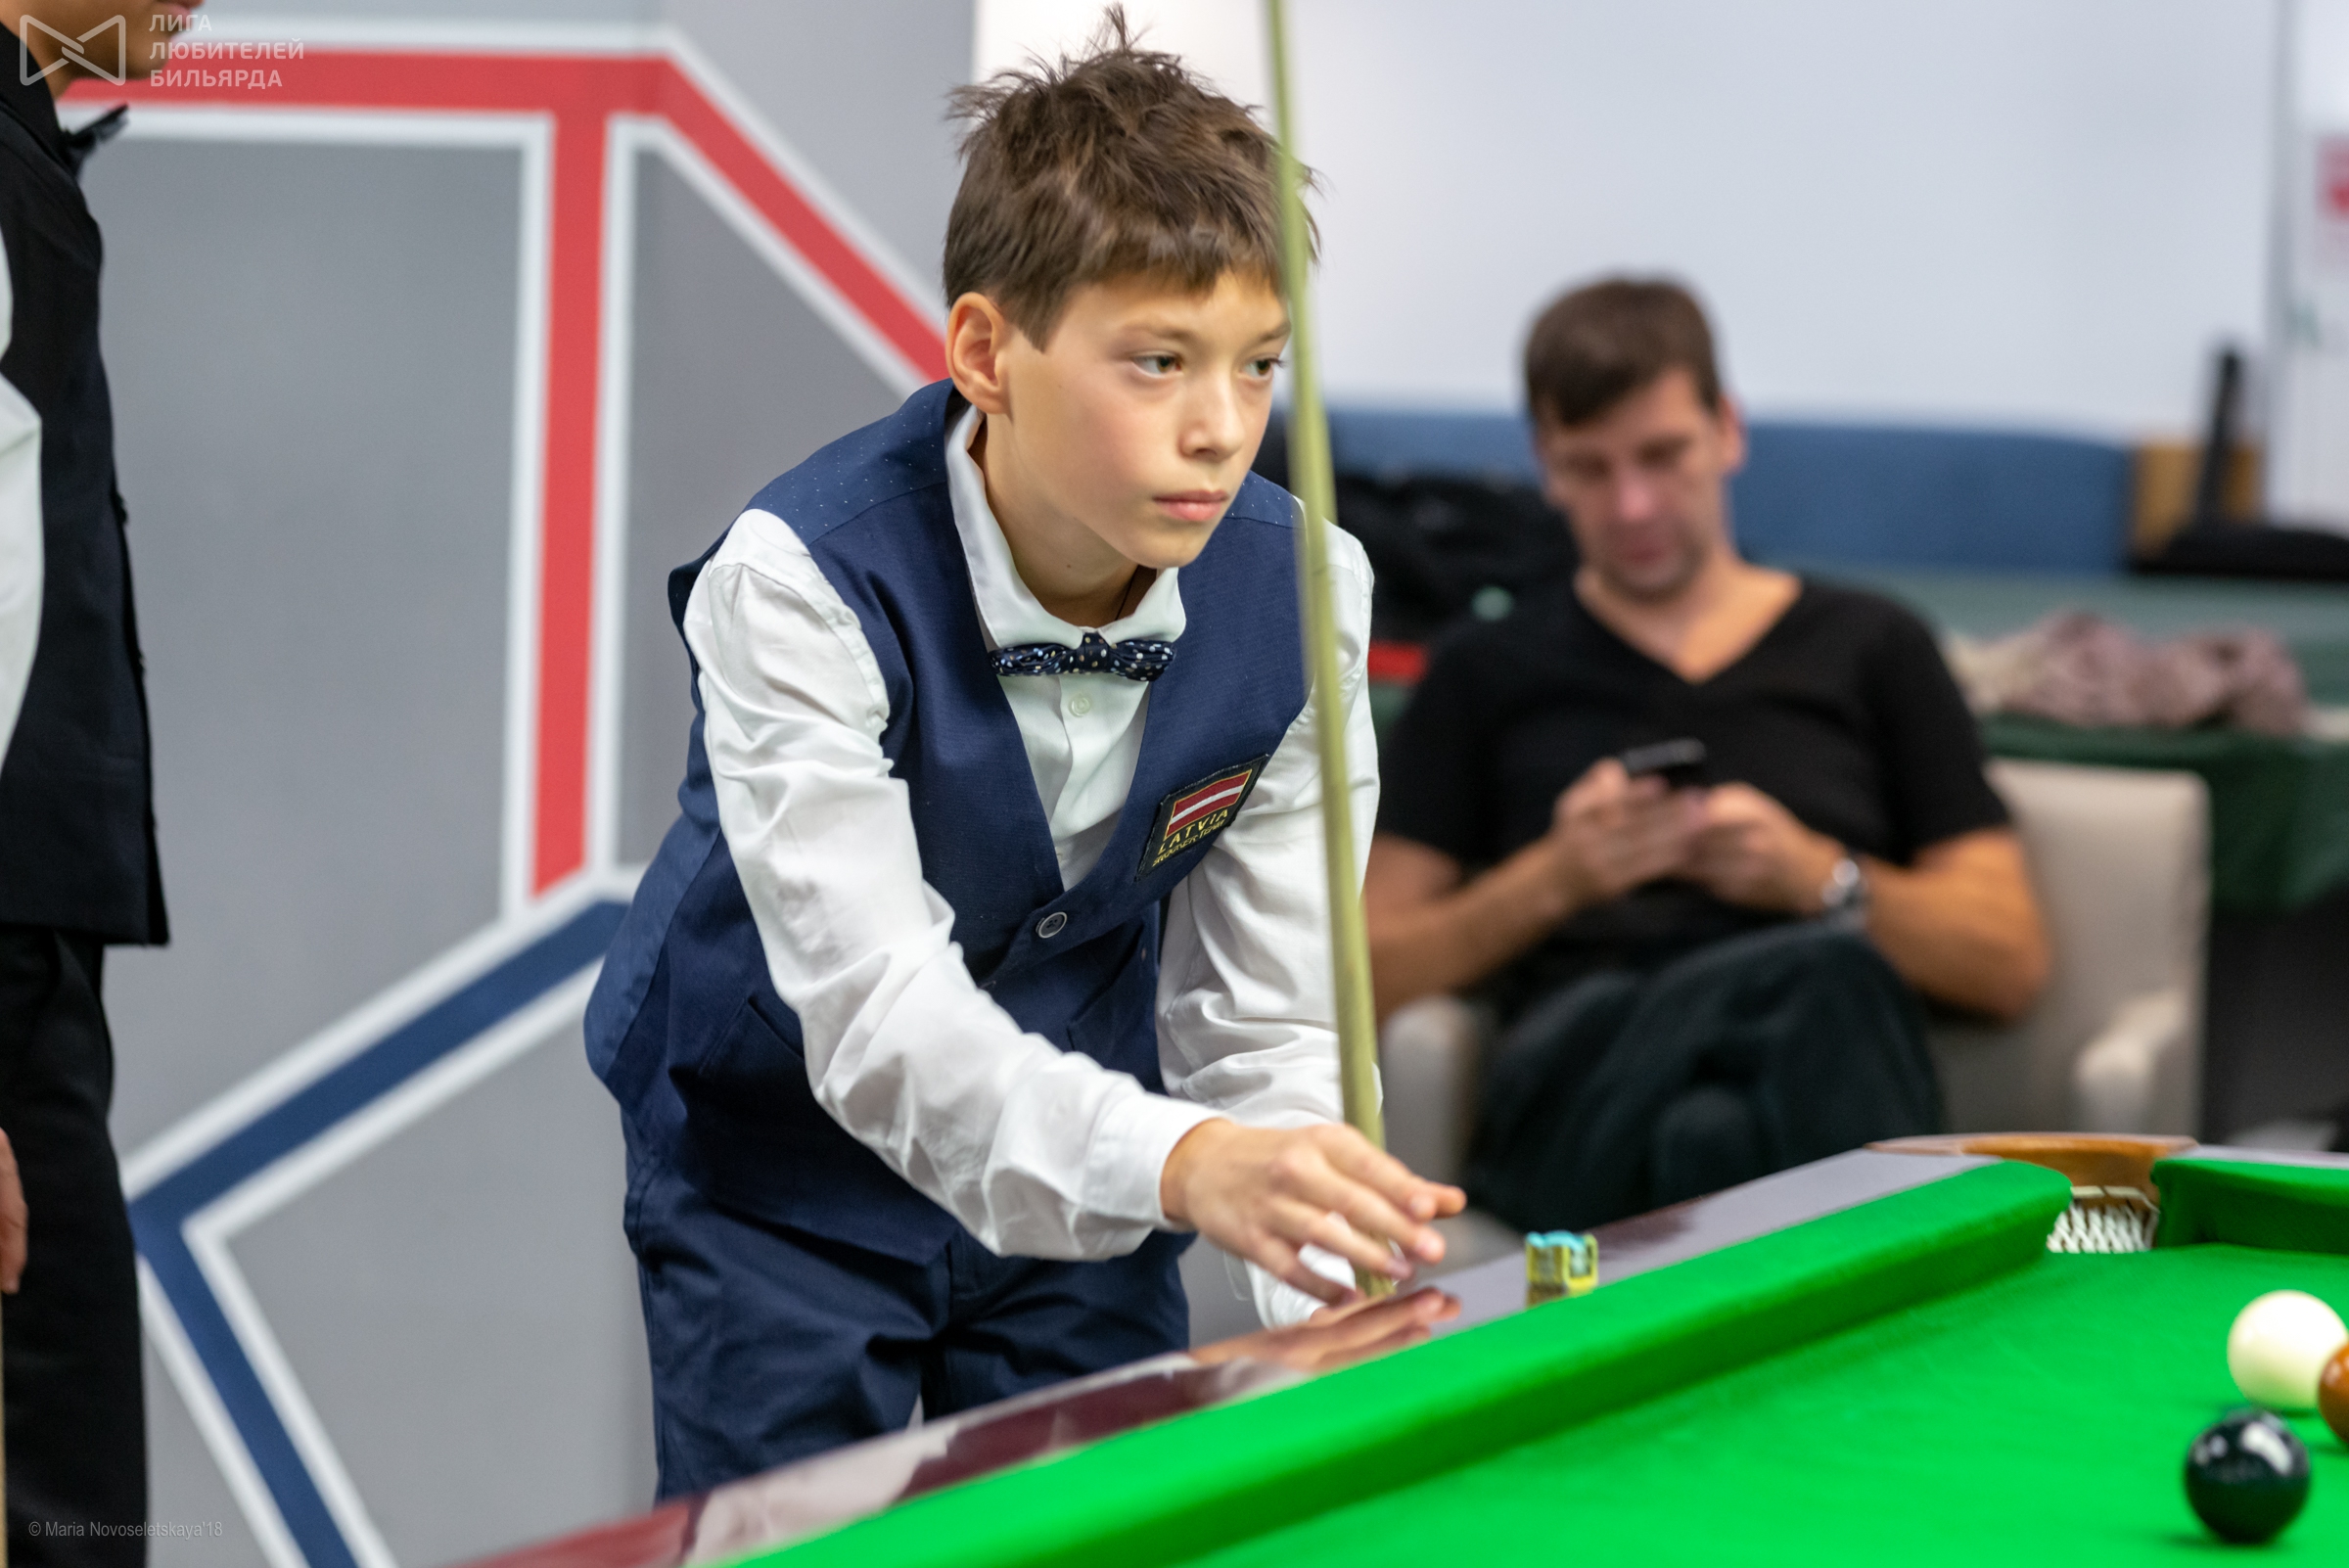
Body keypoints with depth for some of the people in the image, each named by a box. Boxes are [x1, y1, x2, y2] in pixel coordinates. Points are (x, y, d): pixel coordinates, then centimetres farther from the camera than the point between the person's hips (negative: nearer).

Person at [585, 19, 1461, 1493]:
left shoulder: (1297, 596, -17)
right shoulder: (800, 585, -30)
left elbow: (1267, 1019, -13)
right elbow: (874, 1009, -40)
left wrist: (1331, 1280, -32)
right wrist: (1178, 1163, -57)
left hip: (1080, 1174, 3)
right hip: (782, 1170, -3)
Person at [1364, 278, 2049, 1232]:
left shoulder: (1870, 649, 25)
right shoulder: (1488, 677, 25)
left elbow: (2010, 964, 17)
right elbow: (1367, 973, 15)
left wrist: (1820, 878, 0)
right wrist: (1550, 881, -2)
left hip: (1820, 1079, 1)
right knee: (1826, 970, -38)